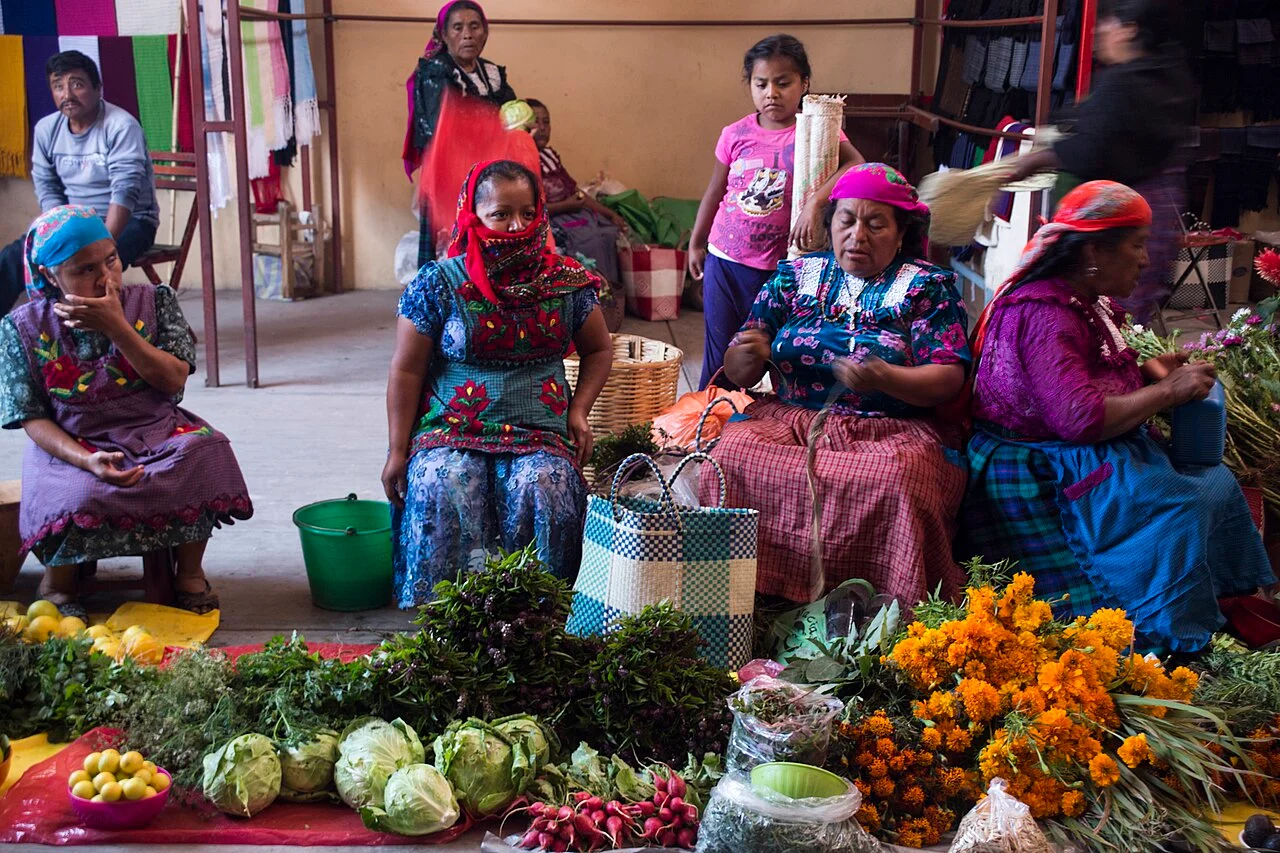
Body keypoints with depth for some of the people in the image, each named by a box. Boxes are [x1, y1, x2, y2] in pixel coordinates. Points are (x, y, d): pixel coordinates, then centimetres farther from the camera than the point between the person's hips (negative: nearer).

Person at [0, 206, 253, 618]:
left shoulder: (154, 302, -1)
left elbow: (173, 379, -10)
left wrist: (115, 326, -20)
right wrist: (88, 460, -24)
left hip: (156, 434, 2)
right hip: (71, 446, -1)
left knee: (206, 449, -31)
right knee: (80, 496, -36)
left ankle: (190, 570, -8)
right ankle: (58, 580, 0)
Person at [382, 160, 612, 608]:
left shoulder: (566, 281, 6)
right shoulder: (438, 284, 0)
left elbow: (598, 350, 19)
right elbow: (407, 370, 3)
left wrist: (579, 410, 4)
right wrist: (398, 450, 0)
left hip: (541, 432, 1)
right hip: (453, 430, -1)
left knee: (543, 491, -30)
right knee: (444, 491, -31)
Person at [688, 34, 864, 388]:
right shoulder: (735, 135, 2)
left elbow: (856, 165, -27)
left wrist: (816, 202, -39)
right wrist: (695, 243, 21)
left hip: (778, 267, -3)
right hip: (724, 262, 3)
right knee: (719, 354, 10)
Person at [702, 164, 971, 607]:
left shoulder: (928, 286, 6)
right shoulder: (795, 276, 13)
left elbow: (948, 381, -5)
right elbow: (737, 374, 12)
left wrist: (883, 378, -26)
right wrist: (747, 356, -14)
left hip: (892, 433, -2)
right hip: (789, 419, 3)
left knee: (893, 480, -36)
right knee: (733, 454, -28)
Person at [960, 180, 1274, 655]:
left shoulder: (1092, 304, 11)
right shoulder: (1046, 314, -22)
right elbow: (1080, 417, -30)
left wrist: (1148, 370, 6)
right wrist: (1167, 391, -20)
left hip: (1100, 457, 11)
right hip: (1048, 474, -11)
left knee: (1219, 483, 4)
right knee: (1182, 503, -25)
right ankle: (1169, 641, -18)